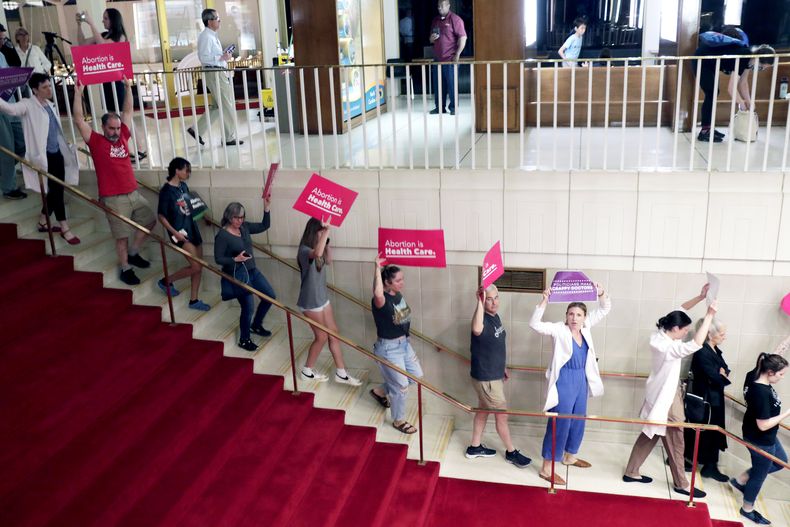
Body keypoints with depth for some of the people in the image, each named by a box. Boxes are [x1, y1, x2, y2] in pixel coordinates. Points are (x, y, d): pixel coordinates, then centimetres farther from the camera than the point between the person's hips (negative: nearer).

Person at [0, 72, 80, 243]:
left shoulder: (50, 104, 12)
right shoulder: (28, 105, -11)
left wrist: (66, 148, 26)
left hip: (57, 154, 8)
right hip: (44, 156, -8)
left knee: (56, 190, 12)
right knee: (56, 191, -4)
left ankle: (42, 222, 29)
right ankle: (65, 229, 5)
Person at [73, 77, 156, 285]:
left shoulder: (123, 137, 7)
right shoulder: (96, 141, -6)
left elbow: (127, 112, 14)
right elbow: (78, 119, -12)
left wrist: (127, 88, 12)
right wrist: (78, 93, -16)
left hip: (134, 193, 6)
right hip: (113, 198, -6)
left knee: (150, 221, 15)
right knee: (122, 235, 0)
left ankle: (133, 253, 31)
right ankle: (125, 269, 15)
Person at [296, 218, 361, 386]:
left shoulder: (317, 247, 2)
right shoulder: (304, 250, -24)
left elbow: (328, 261, 20)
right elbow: (317, 254, -49)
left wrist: (327, 243, 4)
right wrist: (326, 231, -43)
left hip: (322, 298, 9)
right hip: (311, 302, -9)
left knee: (333, 333, 12)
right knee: (322, 337, 5)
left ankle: (341, 373, 23)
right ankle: (307, 371, 27)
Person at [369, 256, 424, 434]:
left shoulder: (398, 294, -3)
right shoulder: (381, 300, -27)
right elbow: (378, 294, -51)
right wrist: (378, 268, -47)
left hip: (404, 343, 9)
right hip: (388, 348, -9)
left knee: (416, 375, 21)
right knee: (401, 386, 5)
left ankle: (380, 392, 39)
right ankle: (399, 421, 30)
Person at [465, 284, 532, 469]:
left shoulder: (495, 317, 2)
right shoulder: (484, 319, -27)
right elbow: (477, 330, -55)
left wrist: (502, 367, 24)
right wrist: (480, 302, -54)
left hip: (494, 374, 9)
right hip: (486, 378, -9)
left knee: (483, 411, 21)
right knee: (502, 415, 7)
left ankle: (475, 447, 37)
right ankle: (511, 452, 26)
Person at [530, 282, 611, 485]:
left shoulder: (585, 327, 3)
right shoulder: (559, 330, -14)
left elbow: (604, 310, 9)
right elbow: (535, 324, -28)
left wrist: (601, 293, -11)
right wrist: (544, 301, -37)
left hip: (581, 380, 7)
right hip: (564, 381, -7)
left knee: (578, 421, 19)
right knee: (560, 424, -5)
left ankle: (569, 456, 40)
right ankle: (546, 468, 3)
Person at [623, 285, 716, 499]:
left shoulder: (659, 334, -5)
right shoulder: (668, 348, -30)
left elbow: (679, 311, 6)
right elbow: (695, 344, -42)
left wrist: (700, 296, -3)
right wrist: (709, 315, -37)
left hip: (661, 394, 10)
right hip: (667, 398, -9)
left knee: (650, 435, 18)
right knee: (675, 442, 6)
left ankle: (631, 472, 26)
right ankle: (681, 484, 22)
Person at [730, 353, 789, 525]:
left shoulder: (755, 377, -10)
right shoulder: (762, 393, -36)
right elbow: (763, 425, -31)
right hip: (760, 441, -9)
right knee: (759, 475, 13)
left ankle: (741, 480, 36)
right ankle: (747, 509, 36)